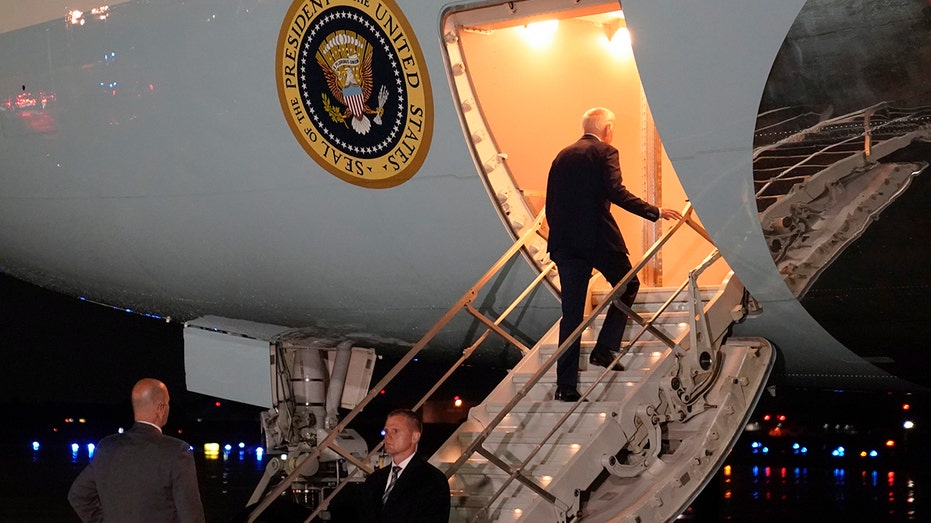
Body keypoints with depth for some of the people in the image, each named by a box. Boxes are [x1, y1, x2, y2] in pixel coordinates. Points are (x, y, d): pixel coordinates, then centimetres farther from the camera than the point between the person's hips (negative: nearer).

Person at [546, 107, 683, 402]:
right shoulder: (604, 152, -1)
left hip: (565, 242, 5)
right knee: (627, 286, 20)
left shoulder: (562, 157, 17)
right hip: (599, 237, -5)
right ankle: (605, 350, 8)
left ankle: (566, 385, 2)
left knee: (571, 312, 5)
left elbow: (551, 204, 16)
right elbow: (616, 193, -15)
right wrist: (655, 212, -11)